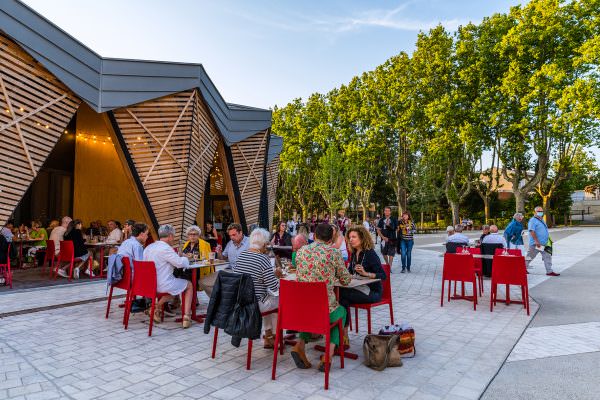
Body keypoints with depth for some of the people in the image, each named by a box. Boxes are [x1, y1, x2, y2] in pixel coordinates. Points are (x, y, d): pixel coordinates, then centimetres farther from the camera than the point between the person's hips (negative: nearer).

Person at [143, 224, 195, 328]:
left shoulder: (148, 247, 9)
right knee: (189, 285, 13)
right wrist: (185, 259, 5)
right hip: (163, 285, -8)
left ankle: (156, 308, 15)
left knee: (174, 287, 31)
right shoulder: (166, 248, -18)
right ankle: (186, 317, 6)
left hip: (149, 284, 8)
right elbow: (180, 263, -18)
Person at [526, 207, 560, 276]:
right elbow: (532, 231, -21)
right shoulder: (533, 221, -12)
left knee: (547, 257, 5)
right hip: (535, 244, -9)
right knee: (530, 257, 0)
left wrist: (548, 239, 22)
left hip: (544, 244, 9)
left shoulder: (542, 220, 18)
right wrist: (536, 241, -26)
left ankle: (549, 271, 8)